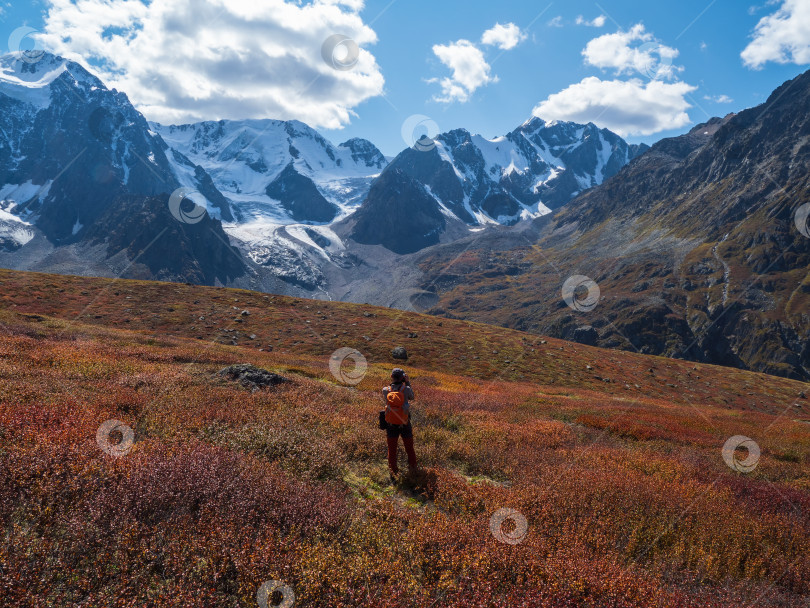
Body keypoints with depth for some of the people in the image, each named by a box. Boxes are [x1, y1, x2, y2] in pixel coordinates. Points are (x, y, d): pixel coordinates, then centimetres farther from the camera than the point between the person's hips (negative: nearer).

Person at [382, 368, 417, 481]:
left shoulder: (385, 390, -9)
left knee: (392, 450, 14)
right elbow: (413, 398, 6)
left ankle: (393, 473, 21)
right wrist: (408, 383, 4)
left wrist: (393, 384, 7)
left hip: (391, 424, 1)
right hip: (404, 424, -1)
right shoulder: (406, 389, -14)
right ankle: (413, 470, 28)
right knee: (409, 448, 16)